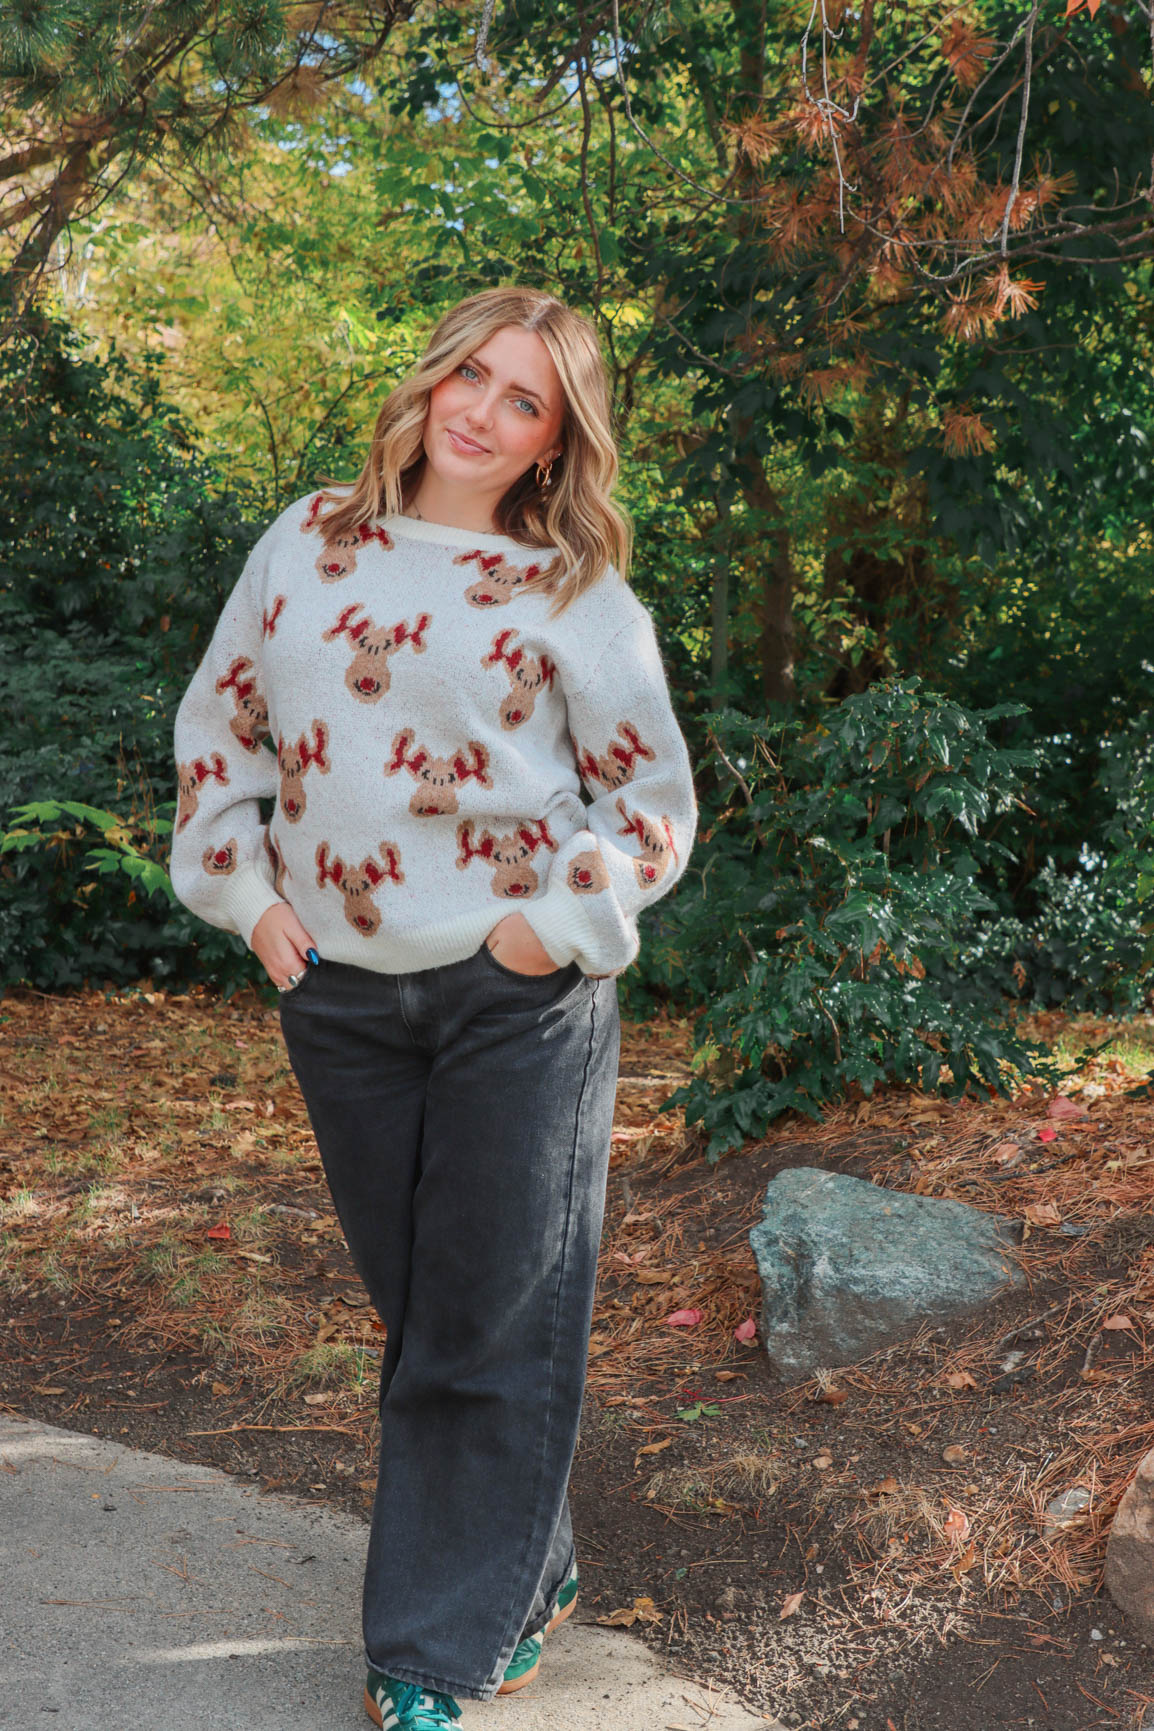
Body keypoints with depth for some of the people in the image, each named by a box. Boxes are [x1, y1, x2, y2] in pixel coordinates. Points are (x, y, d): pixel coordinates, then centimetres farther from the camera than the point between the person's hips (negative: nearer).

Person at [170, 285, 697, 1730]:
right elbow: (219, 720, 14)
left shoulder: (573, 594, -1)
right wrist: (242, 888, 3)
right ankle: (525, 1576, 33)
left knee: (490, 1321, 3)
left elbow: (653, 795, 3)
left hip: (518, 996, -3)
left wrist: (558, 922, -9)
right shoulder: (306, 543, 8)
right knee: (411, 1303, 13)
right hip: (334, 989, 4)